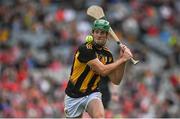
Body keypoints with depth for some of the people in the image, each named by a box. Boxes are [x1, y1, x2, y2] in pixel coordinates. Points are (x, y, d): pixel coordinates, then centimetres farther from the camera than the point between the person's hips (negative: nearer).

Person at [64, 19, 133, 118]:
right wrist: (122, 59, -20)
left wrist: (122, 59, -11)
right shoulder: (85, 49, -19)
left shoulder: (107, 54, 1)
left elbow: (116, 81, 0)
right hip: (73, 96, -3)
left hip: (92, 93, 3)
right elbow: (102, 70, -26)